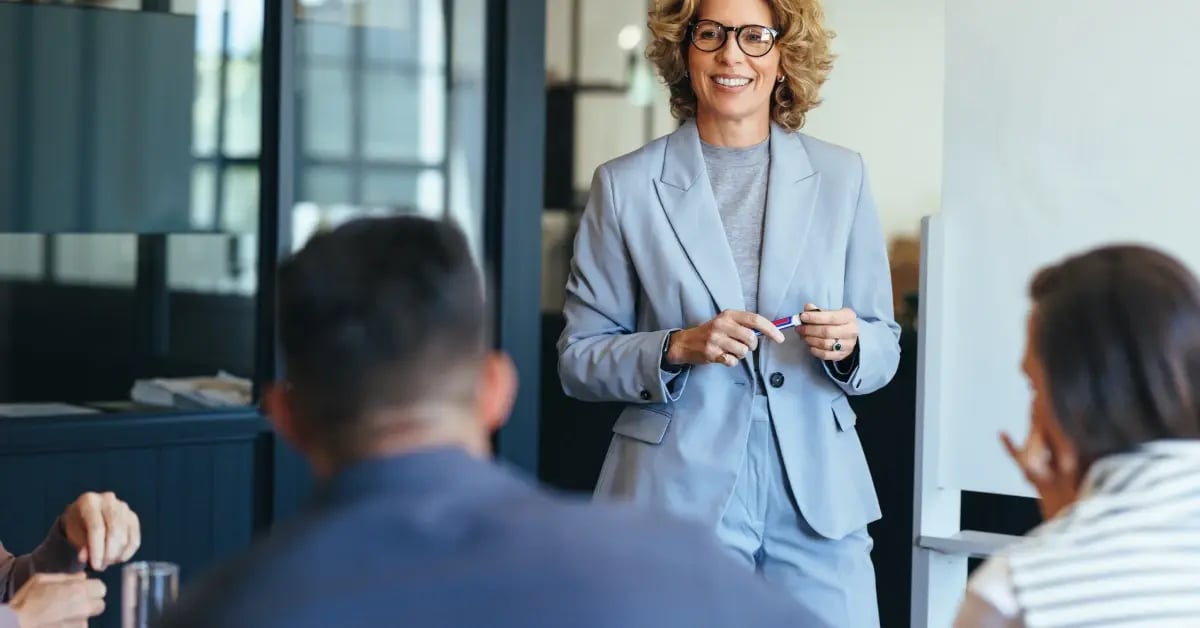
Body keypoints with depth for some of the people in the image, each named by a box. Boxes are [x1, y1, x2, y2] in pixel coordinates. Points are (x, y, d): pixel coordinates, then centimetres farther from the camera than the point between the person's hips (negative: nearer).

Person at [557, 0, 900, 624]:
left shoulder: (842, 178, 7)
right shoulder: (625, 186, 1)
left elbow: (884, 346, 12)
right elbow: (579, 359, 2)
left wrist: (848, 345, -11)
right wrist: (678, 347, -15)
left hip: (818, 495, 2)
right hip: (678, 495, -1)